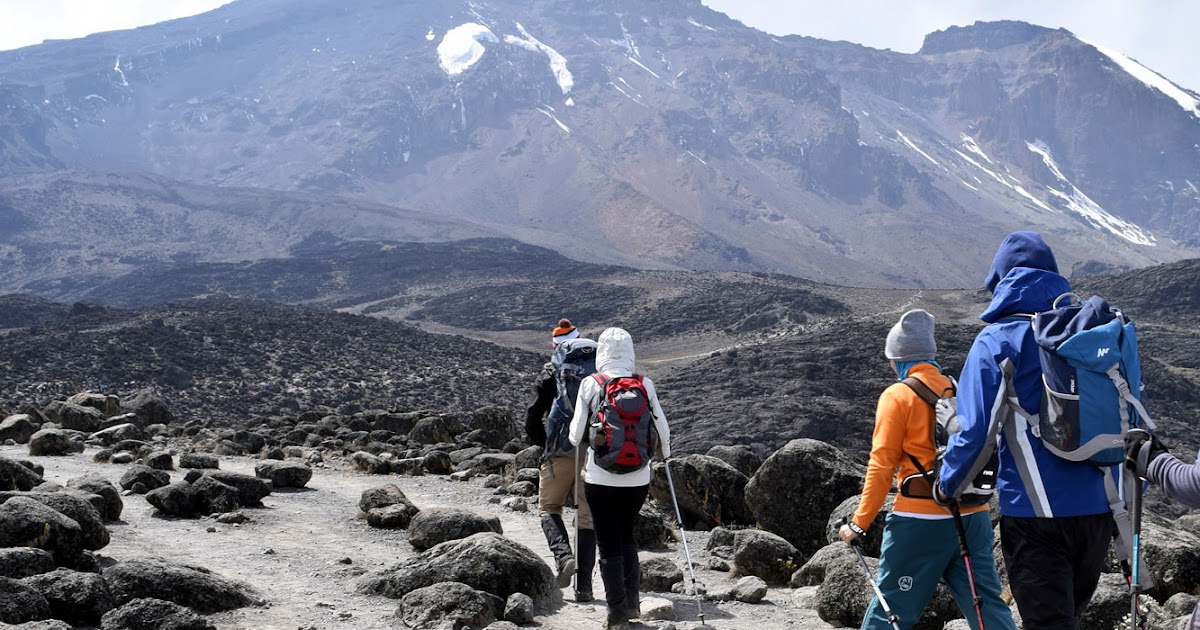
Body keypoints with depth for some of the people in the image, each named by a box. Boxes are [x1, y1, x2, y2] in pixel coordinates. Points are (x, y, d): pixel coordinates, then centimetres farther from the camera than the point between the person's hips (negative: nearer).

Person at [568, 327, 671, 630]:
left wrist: (576, 440, 19)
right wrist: (664, 453, 22)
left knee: (609, 544, 6)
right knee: (627, 536, 22)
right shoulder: (645, 385, -2)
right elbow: (662, 428, 1)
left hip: (601, 477, -2)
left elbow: (577, 432, -5)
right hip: (638, 478, 3)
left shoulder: (590, 385, -8)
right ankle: (631, 602, 21)